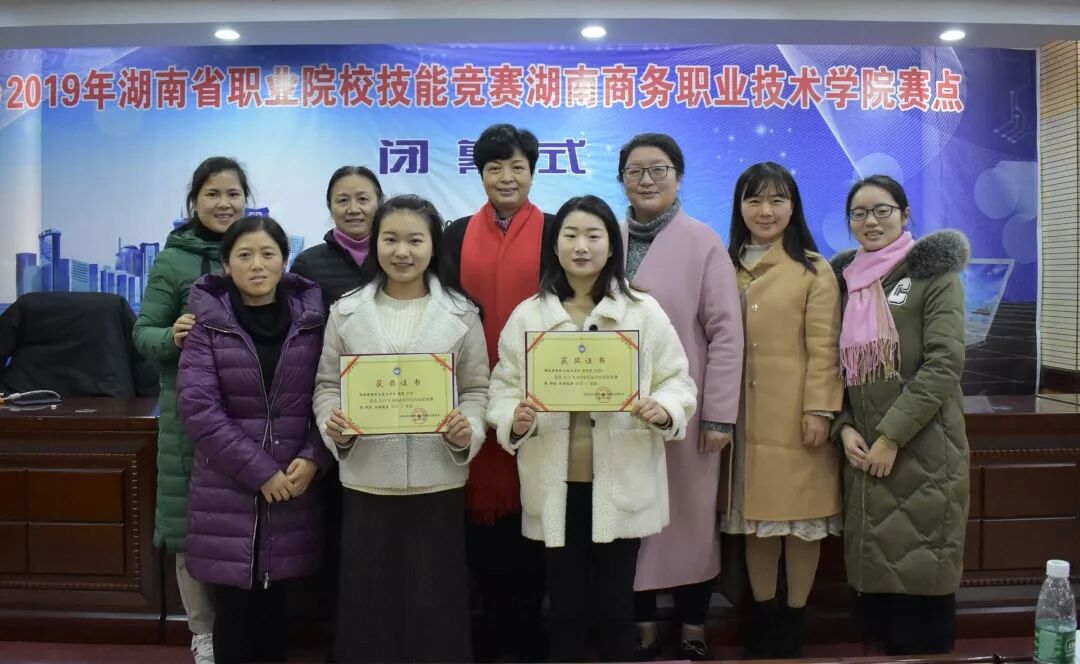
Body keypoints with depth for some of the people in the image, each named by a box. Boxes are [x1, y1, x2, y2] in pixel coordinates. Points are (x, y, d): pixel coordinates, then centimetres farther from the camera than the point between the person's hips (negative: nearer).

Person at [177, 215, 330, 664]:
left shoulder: (310, 319, 4)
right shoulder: (208, 323, -2)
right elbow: (198, 408, -10)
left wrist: (312, 459, -12)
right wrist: (260, 472, -14)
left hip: (294, 487, 2)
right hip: (227, 491, -2)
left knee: (276, 606, 11)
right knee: (234, 609, 4)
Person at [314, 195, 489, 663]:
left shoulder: (461, 313, 3)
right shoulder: (347, 311, 5)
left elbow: (477, 388, 4)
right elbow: (328, 385, 7)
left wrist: (469, 430, -15)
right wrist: (333, 425, -12)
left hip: (438, 480, -1)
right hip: (366, 479, 1)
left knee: (435, 604, 6)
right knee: (367, 603, 8)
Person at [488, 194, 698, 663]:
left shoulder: (644, 311, 1)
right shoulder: (527, 315, 3)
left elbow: (678, 381, 1)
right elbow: (502, 387, 3)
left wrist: (664, 410, -20)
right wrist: (514, 420, -18)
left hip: (621, 484, 0)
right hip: (556, 486, 1)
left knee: (616, 603, 12)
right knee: (564, 603, 12)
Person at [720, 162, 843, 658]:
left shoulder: (814, 269, -2)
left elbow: (824, 348, -6)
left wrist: (819, 409, -13)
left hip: (796, 415, -3)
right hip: (745, 416, 4)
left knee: (800, 515, 4)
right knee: (755, 516, 10)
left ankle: (794, 621, 20)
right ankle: (762, 618, 25)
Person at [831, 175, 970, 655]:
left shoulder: (934, 274, -1)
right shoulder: (845, 279, 14)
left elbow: (944, 365, -11)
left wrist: (891, 435, -15)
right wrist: (846, 427, -2)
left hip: (922, 450, -4)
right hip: (864, 452, 5)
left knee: (921, 574, -1)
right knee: (873, 571, 7)